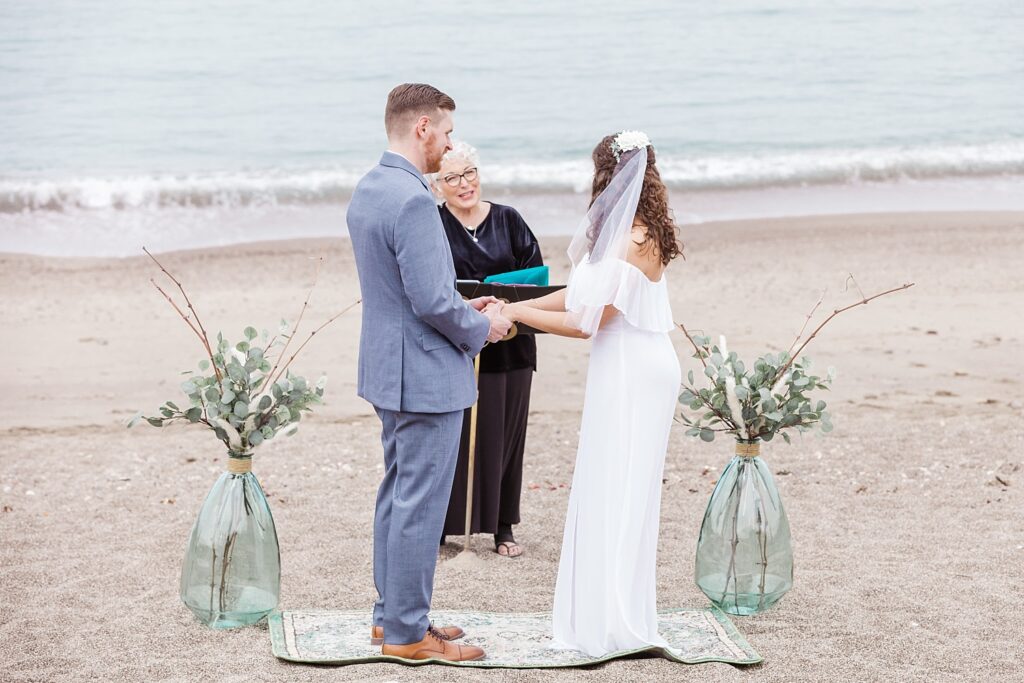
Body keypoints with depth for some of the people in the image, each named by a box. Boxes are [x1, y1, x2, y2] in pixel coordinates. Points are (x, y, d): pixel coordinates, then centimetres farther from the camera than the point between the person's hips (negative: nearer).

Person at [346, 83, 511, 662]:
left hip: (389, 370, 10)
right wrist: (481, 328, -8)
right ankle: (407, 632, 8)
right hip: (427, 375, -10)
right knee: (420, 505, -1)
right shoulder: (413, 200, -22)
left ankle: (392, 613, 28)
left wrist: (462, 307, 14)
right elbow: (432, 301, -24)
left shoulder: (367, 190, 9)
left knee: (398, 495, 18)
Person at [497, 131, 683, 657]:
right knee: (609, 491, 15)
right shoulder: (619, 232, 9)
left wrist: (517, 313, -12)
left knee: (616, 492, -1)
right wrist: (516, 306, 7)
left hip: (633, 373, -10)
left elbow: (587, 321, -21)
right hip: (622, 370, 10)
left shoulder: (635, 241, -21)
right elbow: (581, 292, 12)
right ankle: (600, 614, 25)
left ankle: (615, 623, 10)